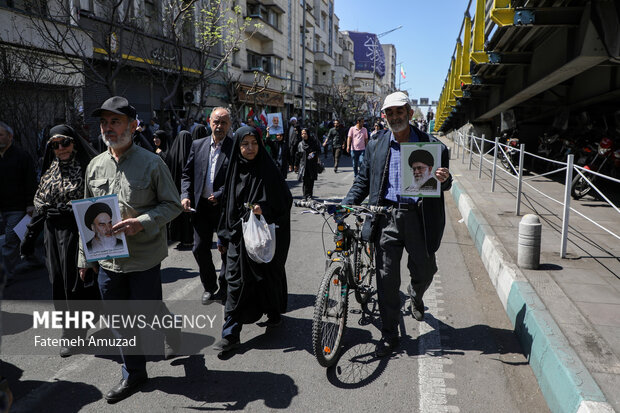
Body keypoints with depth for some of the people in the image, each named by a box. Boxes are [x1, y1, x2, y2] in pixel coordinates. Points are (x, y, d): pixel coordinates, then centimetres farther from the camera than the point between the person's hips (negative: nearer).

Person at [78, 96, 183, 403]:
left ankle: (174, 338, 42)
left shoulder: (151, 163, -9)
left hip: (144, 257, -5)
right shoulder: (95, 165, 6)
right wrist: (84, 257, 12)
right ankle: (133, 374, 34)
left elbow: (173, 205, -7)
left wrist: (141, 222, -23)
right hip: (107, 259, 5)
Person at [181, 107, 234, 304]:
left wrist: (219, 196, -16)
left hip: (225, 207, -3)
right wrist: (185, 195, -2)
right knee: (200, 249, 8)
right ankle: (209, 287, 27)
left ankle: (225, 286, 28)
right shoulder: (198, 145, 8)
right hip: (202, 206, 4)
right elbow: (187, 174, 11)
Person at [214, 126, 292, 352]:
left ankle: (274, 313, 36)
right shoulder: (235, 170, 5)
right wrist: (224, 235, 13)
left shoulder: (268, 170, -7)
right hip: (238, 234, 3)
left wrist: (264, 209, -25)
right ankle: (230, 333, 10)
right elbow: (228, 204, 12)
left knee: (268, 276, 10)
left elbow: (284, 200, -7)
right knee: (236, 280, 2)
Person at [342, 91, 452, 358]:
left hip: (418, 218, 0)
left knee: (424, 271, 14)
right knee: (387, 278, 3)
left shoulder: (431, 145, 2)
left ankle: (416, 297, 51)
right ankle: (389, 335, 18)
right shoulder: (376, 146, 8)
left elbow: (444, 185, 8)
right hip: (386, 217, 1)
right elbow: (363, 182, 12)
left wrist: (444, 179, -16)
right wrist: (345, 205, -2)